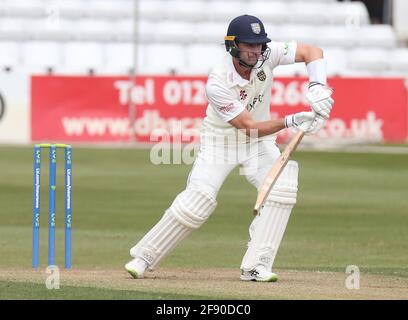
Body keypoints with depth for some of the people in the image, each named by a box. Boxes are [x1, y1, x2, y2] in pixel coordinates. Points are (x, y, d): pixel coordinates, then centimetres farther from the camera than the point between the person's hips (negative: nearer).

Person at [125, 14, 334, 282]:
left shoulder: (266, 55, -19)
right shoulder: (218, 84, -30)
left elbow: (312, 52, -15)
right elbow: (250, 127, -30)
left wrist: (317, 87, -32)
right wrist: (289, 122, -41)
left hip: (259, 142, 4)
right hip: (221, 141, -4)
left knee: (283, 186, -20)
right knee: (198, 200, -16)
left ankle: (256, 266, -17)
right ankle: (144, 257, 2)